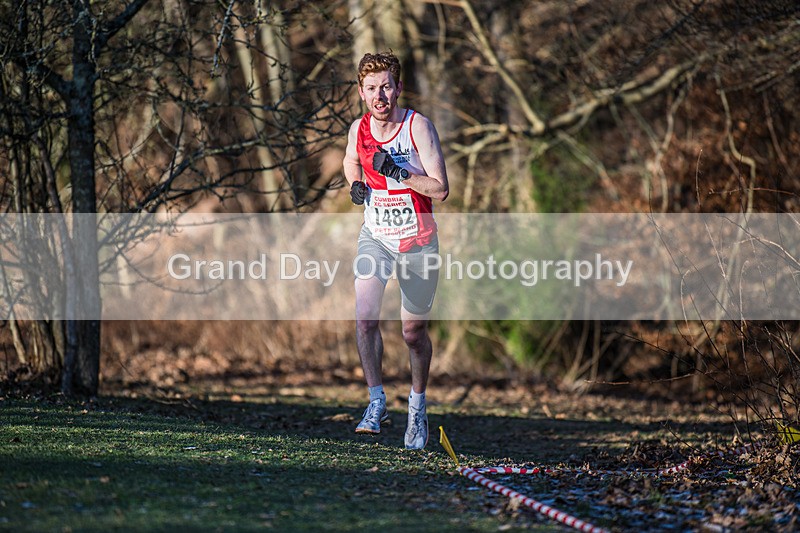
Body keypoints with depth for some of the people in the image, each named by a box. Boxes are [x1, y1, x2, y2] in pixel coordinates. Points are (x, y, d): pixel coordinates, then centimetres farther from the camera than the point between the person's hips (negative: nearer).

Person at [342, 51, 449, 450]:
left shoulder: (418, 126, -14)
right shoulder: (358, 129, -3)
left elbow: (440, 189, -16)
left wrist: (398, 172, -27)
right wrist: (356, 185, 1)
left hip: (418, 241, -2)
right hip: (375, 236, 2)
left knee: (414, 331, 7)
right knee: (365, 318, -20)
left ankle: (417, 403, 29)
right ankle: (376, 401, -11)